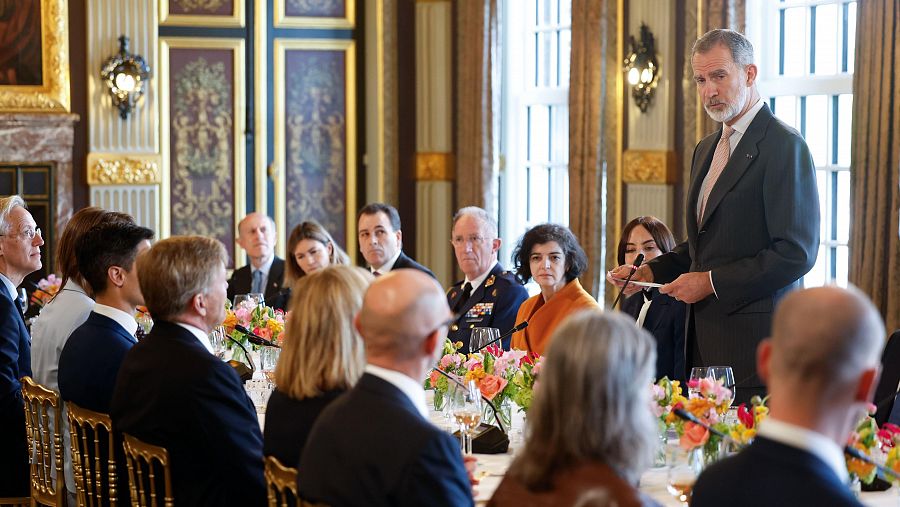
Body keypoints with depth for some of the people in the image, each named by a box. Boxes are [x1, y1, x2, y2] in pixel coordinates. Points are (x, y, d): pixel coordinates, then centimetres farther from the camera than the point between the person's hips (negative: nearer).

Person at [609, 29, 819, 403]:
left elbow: (797, 252, -16)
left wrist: (712, 282, -15)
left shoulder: (784, 146, -10)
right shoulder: (706, 150, 19)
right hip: (704, 337, 8)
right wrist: (649, 272, 8)